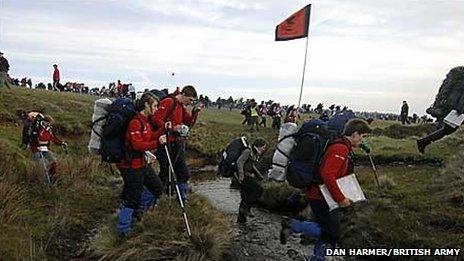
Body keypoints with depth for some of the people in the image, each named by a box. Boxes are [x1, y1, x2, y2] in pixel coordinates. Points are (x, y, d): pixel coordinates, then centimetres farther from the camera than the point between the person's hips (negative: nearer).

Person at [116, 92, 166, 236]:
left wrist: (163, 130, 3)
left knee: (157, 188, 16)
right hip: (131, 165, -10)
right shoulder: (135, 122, -20)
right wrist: (157, 143, -30)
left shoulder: (145, 121, 11)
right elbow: (138, 145, -25)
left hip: (141, 163, 10)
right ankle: (123, 229, 15)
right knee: (132, 197, 0)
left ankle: (137, 210, 33)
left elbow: (150, 138, 14)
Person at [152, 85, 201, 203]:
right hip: (166, 143, -8)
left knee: (184, 173, 12)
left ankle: (182, 197, 26)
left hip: (178, 144, 9)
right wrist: (172, 128, -25)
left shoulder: (182, 107, 15)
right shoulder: (168, 102, -13)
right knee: (165, 173, -1)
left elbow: (188, 123, 17)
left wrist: (195, 112, 5)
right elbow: (156, 119, -20)